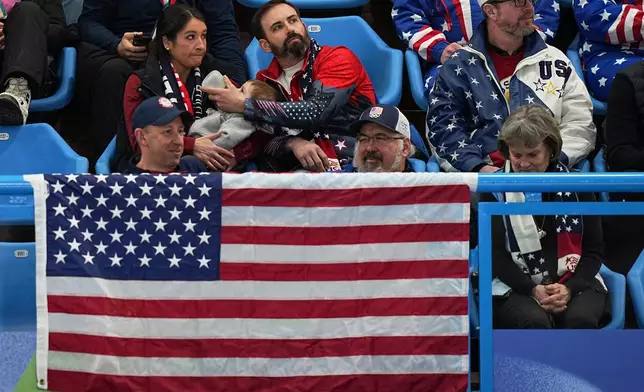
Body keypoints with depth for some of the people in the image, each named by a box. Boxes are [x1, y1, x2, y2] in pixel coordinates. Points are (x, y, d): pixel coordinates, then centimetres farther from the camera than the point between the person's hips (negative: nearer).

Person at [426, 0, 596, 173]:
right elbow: (443, 126, 4)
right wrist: (478, 167, -11)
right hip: (486, 175, -1)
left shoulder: (554, 60, 15)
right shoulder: (459, 65, 11)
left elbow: (580, 123, 12)